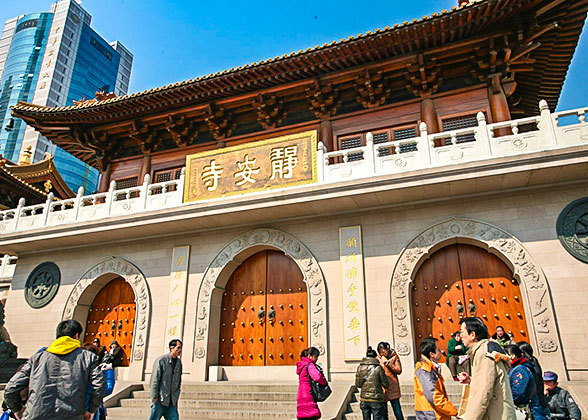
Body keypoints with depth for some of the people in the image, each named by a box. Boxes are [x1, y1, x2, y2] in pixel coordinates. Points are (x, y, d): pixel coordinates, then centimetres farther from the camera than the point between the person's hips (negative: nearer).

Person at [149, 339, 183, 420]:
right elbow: (155, 380, -10)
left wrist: (176, 396, 11)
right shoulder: (161, 360, -9)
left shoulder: (179, 362, 8)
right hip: (160, 399, -5)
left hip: (172, 401, 5)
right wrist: (155, 397, -12)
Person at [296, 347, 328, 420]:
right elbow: (317, 377, -29)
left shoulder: (302, 365, 18)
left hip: (301, 397, 9)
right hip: (308, 397, -9)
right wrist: (325, 382, -10)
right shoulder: (310, 365, -13)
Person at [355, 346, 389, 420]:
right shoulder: (378, 368, -11)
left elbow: (358, 384, 7)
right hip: (377, 400, -4)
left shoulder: (360, 367, 1)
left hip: (364, 399, 4)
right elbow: (386, 385, -5)